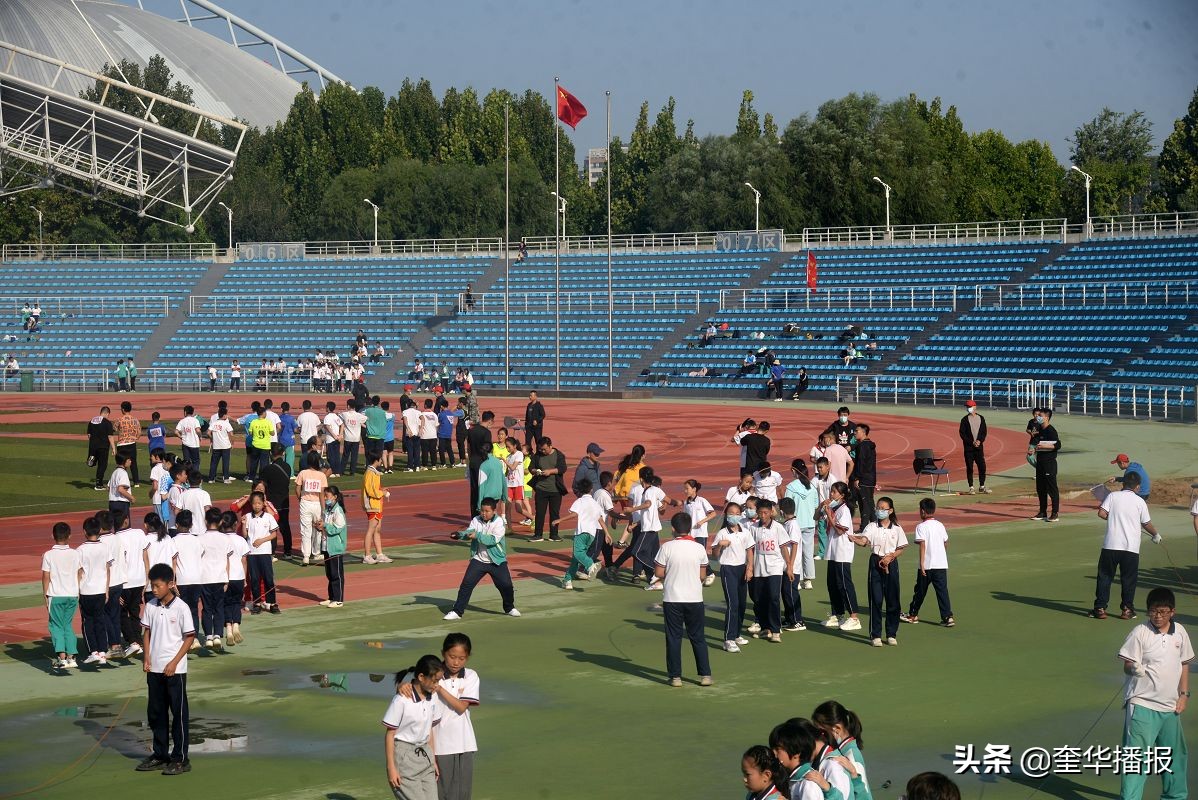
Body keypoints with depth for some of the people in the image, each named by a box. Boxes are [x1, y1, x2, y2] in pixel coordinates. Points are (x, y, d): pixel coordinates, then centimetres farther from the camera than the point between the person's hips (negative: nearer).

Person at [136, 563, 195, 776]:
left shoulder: (181, 608, -11)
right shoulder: (150, 607, 4)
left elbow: (189, 637, -8)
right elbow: (147, 632, 12)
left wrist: (174, 662, -13)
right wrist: (147, 658, 0)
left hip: (175, 670, -5)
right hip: (154, 669, 5)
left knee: (178, 714, 1)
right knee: (155, 713, 12)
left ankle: (180, 759, 8)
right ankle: (160, 755, 24)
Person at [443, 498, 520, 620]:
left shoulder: (499, 522, -12)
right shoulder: (476, 520, 0)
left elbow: (494, 540, -23)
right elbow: (468, 533, -13)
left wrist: (477, 535, -30)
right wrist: (460, 535, -35)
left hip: (496, 561, -2)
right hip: (478, 560, 2)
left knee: (506, 585, -2)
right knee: (466, 584, -6)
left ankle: (509, 608, 25)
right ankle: (457, 611, 1)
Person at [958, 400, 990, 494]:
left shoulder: (981, 418, 9)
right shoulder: (965, 420, 0)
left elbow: (984, 432, 8)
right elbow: (962, 433, -4)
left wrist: (980, 441, -10)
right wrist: (972, 442, -13)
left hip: (979, 447, 2)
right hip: (968, 447, -2)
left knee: (982, 467, 1)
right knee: (969, 468, -1)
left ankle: (982, 487, 11)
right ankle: (971, 488, 4)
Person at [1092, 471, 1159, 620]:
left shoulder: (1113, 496, 1)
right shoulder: (1139, 501, 1)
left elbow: (1101, 513, -9)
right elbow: (1147, 524, 8)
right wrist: (1156, 535, 28)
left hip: (1110, 546, 0)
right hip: (1131, 547, 0)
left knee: (1105, 577, 7)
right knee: (1129, 579, 10)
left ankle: (1100, 608, 5)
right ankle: (1126, 609, 11)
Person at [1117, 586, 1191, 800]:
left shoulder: (1179, 632, 5)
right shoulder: (1140, 633, -11)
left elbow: (1184, 664, 15)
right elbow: (1127, 665, -11)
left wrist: (1184, 694, 9)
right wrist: (1135, 669, -34)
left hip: (1170, 706, 6)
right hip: (1142, 704, -6)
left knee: (1175, 754, 18)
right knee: (1137, 754, -11)